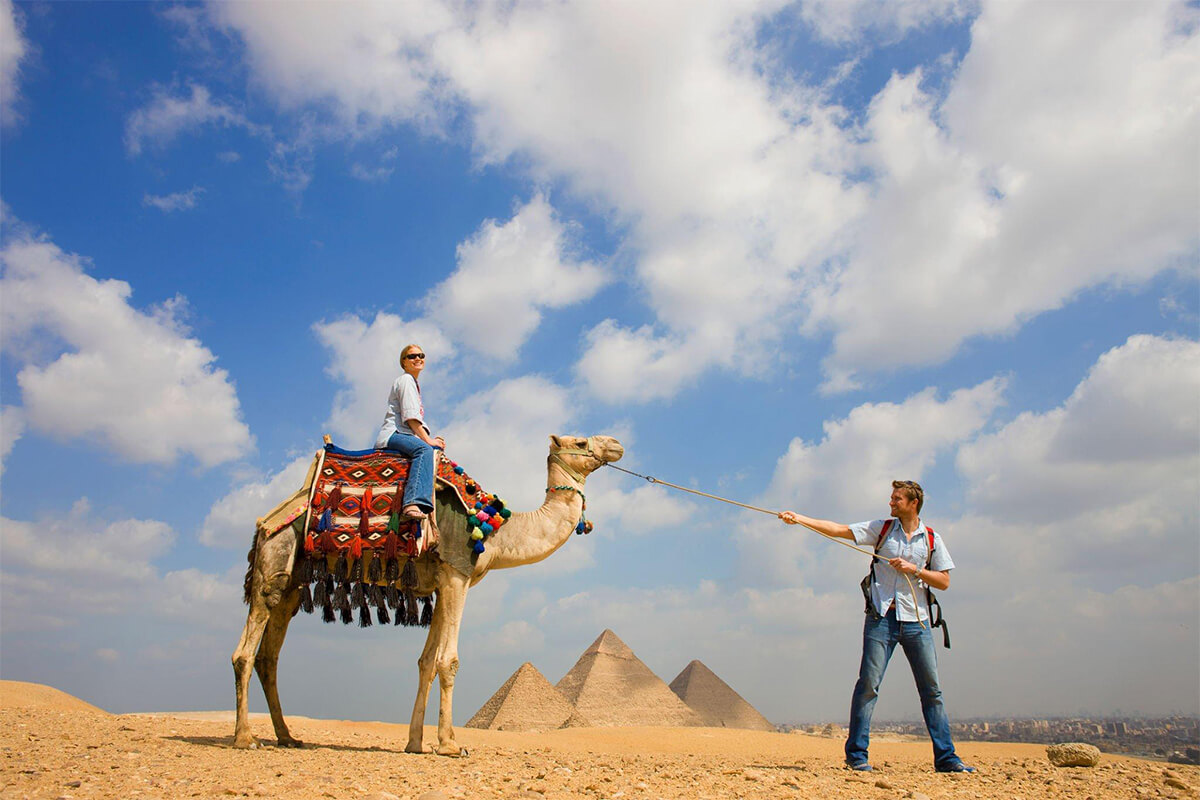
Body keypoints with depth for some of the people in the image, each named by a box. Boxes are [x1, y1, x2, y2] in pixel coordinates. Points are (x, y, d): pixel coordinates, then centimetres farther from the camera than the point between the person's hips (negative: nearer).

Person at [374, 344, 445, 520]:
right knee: (424, 449, -34)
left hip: (404, 435, 10)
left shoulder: (415, 383, 29)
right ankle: (413, 503, -52)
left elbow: (418, 420, 28)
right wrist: (427, 439, -14)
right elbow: (410, 416, -12)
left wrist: (432, 438, 13)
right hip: (392, 434, -10)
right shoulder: (405, 380, -1)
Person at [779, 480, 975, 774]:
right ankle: (856, 754, 0)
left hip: (916, 620, 1)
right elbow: (838, 530, -1)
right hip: (882, 617, -1)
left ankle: (945, 757, 13)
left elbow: (944, 581, 7)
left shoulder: (931, 539, 8)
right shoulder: (881, 528, 7)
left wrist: (914, 569, -8)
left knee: (932, 689, 3)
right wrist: (799, 518, -10)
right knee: (868, 683, -6)